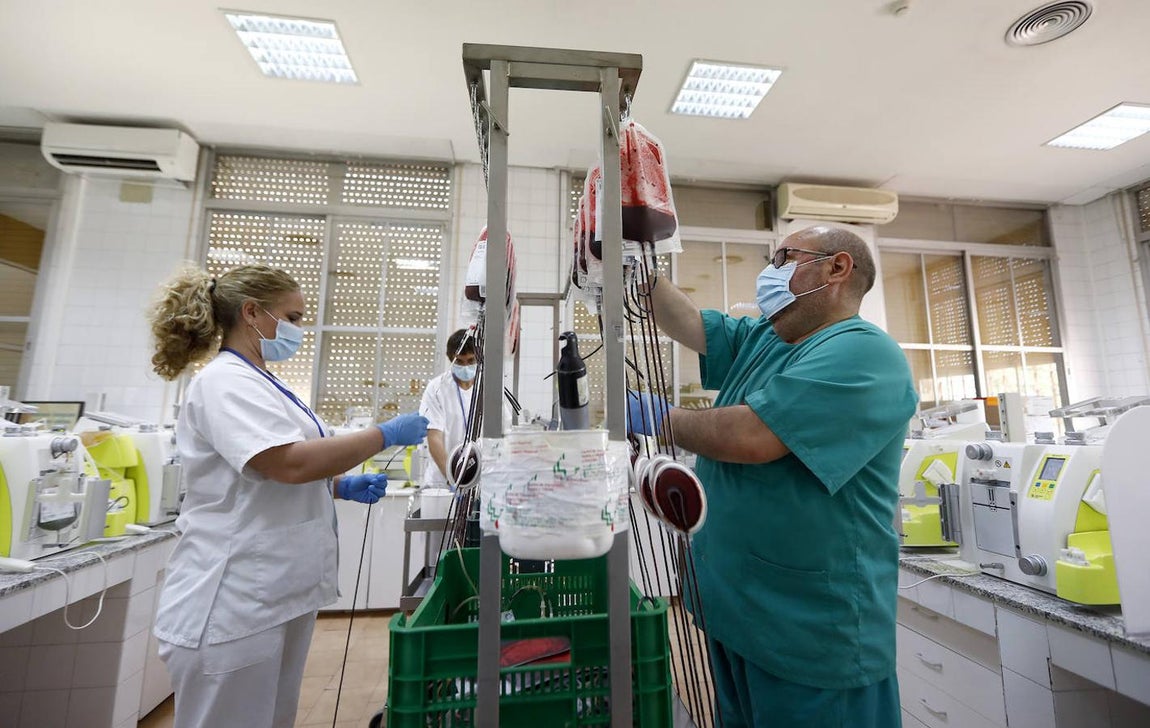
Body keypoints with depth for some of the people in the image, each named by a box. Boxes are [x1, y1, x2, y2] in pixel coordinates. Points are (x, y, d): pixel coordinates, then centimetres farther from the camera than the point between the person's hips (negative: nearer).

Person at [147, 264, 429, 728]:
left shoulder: (256, 383, 14)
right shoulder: (227, 381, -17)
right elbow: (289, 463, -29)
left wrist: (342, 487, 5)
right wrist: (385, 435, -19)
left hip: (280, 595, 9)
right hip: (233, 605, -9)